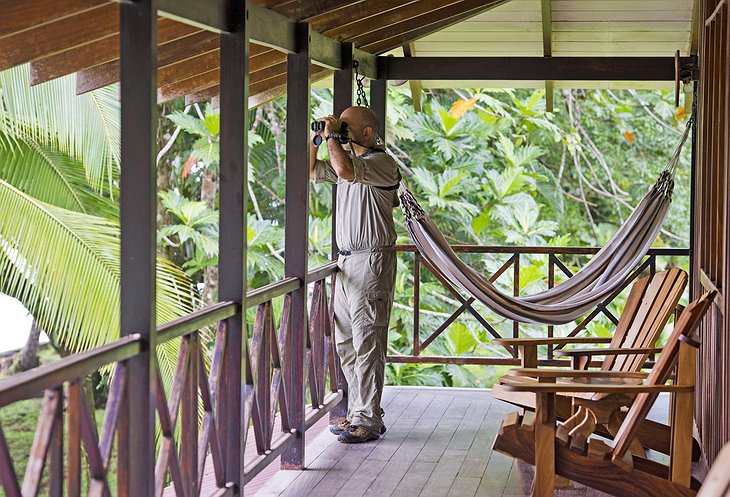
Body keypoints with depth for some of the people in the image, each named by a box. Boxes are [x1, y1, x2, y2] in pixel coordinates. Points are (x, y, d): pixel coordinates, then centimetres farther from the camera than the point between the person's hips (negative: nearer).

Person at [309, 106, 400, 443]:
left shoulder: (382, 162, -12)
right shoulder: (348, 159, 17)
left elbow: (344, 170, -29)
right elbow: (310, 171, 26)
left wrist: (331, 136, -14)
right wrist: (317, 139, 12)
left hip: (371, 261, -10)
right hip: (347, 262, 10)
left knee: (367, 344, -9)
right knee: (345, 342, 12)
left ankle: (368, 421, -6)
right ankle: (357, 412, 19)